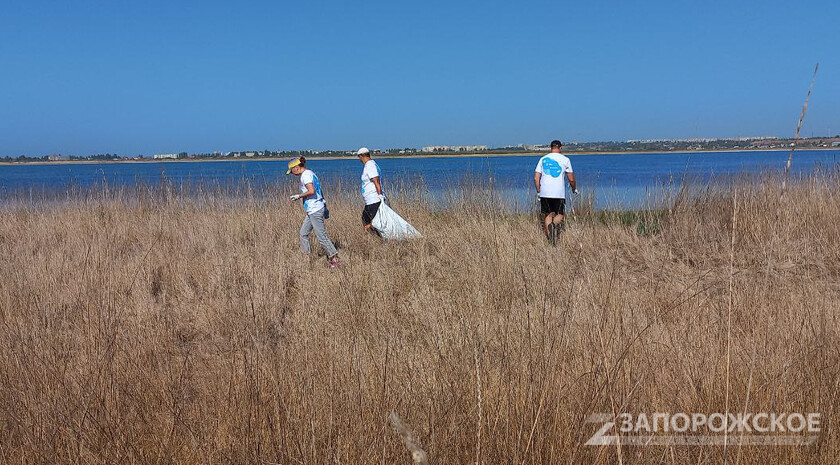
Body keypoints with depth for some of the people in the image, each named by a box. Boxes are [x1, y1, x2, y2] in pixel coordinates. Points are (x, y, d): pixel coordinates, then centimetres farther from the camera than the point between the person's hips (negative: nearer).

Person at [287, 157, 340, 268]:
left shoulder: (306, 175, -12)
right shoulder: (310, 173, 17)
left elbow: (311, 191, -24)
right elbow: (318, 191, 19)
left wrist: (298, 196, -12)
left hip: (315, 210, -10)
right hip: (313, 210, 10)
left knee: (321, 236, -7)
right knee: (303, 233, 14)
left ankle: (334, 258, -4)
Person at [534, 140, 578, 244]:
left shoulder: (543, 159, 11)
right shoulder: (565, 159, 5)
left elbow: (536, 178, 6)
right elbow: (571, 179, 6)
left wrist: (538, 191, 16)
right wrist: (574, 189, 23)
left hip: (545, 193, 2)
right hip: (559, 193, -2)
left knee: (548, 215, 12)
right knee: (560, 215, 9)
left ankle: (549, 239, -5)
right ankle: (555, 224, -27)